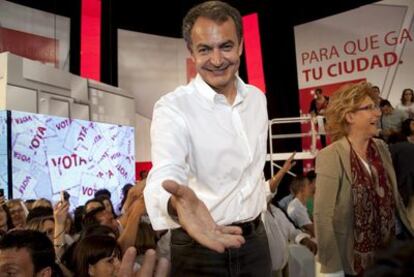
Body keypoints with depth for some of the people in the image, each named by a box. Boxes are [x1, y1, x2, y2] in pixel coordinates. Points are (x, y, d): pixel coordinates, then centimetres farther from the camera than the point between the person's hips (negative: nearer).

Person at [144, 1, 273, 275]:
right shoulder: (172, 107, -17)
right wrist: (176, 203, -52)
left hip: (254, 238, 5)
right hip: (199, 247, -5)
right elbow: (165, 173, -33)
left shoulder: (257, 98, 2)